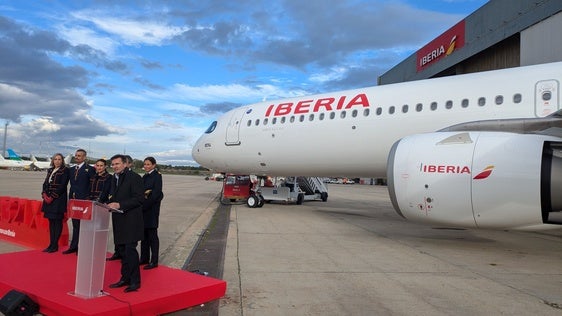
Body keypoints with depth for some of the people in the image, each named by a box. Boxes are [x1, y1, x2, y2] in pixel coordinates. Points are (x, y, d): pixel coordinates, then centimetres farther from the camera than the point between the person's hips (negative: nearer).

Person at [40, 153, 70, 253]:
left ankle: (55, 245, -1)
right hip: (48, 199, 7)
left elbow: (62, 185, -12)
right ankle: (51, 244, 13)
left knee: (57, 221, -4)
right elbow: (45, 183, 16)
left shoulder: (65, 170, -4)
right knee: (51, 221, 8)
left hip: (59, 199, -7)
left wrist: (53, 196, -15)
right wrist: (44, 194, -1)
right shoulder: (50, 170, 17)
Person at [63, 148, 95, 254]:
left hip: (83, 200, -7)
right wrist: (71, 196, 9)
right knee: (75, 224, 11)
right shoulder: (71, 169, 16)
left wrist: (88, 198, -10)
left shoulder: (89, 169, -6)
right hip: (73, 199, 7)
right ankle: (74, 247, 16)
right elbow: (72, 184, 19)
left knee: (82, 225, -2)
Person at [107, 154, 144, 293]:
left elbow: (139, 198, -16)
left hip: (131, 220, -8)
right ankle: (125, 278, 24)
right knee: (122, 250, 13)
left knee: (130, 249, -8)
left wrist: (119, 205, -22)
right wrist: (110, 204, 1)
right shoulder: (114, 178, 16)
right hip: (119, 220, 8)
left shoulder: (134, 177, -10)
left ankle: (135, 281, 1)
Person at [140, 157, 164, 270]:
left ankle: (154, 261, 3)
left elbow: (156, 194, -15)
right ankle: (144, 258, 21)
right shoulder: (144, 177, 15)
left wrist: (144, 206, -17)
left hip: (152, 209, -7)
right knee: (144, 234, 12)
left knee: (152, 235, -3)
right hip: (143, 209, 7)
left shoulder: (157, 176, -8)